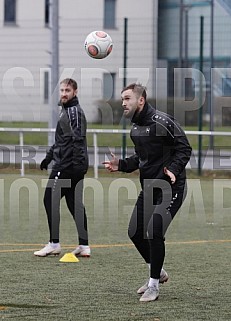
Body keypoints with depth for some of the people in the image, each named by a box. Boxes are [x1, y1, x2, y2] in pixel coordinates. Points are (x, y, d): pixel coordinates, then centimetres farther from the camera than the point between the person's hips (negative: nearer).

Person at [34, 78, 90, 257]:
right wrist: (49, 157, 32)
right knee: (75, 203, 9)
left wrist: (78, 163, -29)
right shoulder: (67, 110, 19)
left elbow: (78, 139, -22)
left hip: (67, 166, -10)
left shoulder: (74, 111, -12)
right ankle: (84, 246, 8)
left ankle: (54, 244, -3)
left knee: (50, 200, -5)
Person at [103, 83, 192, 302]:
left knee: (154, 232, -17)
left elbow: (184, 148, -15)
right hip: (148, 187, 9)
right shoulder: (135, 128, 10)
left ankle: (154, 286, -5)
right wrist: (121, 165, 9)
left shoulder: (161, 122, -17)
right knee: (135, 232, 9)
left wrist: (174, 169, -29)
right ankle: (157, 273, 30)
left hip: (170, 187, -9)